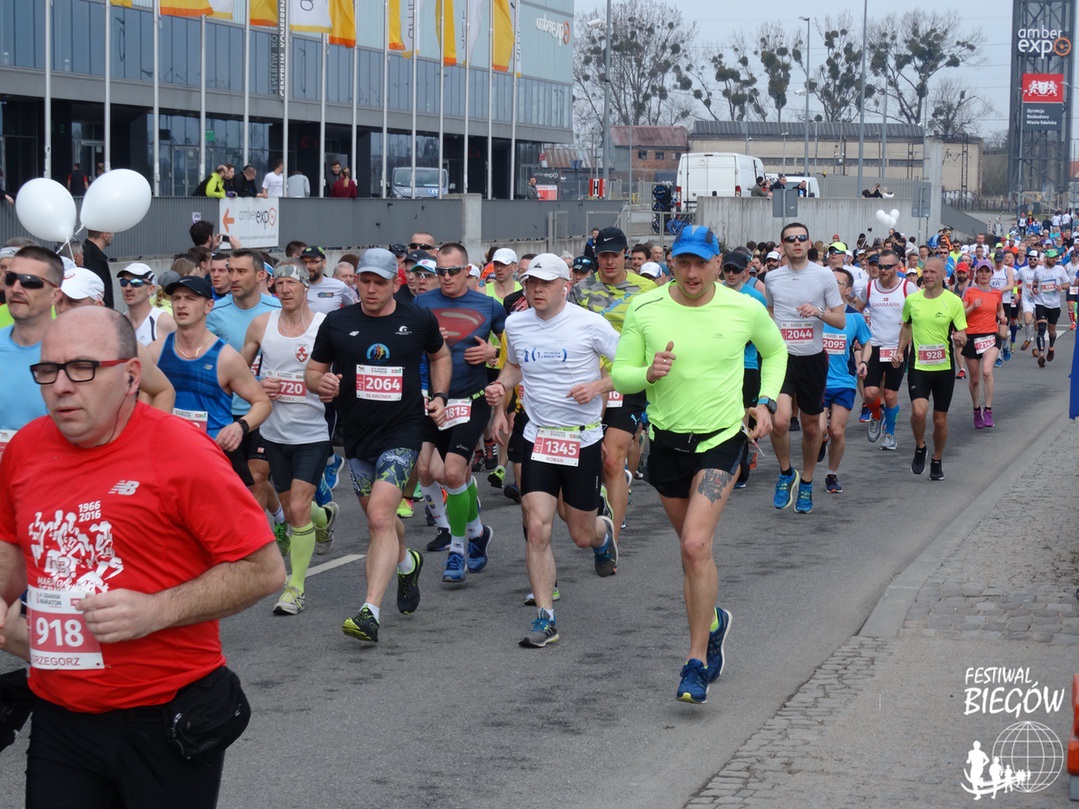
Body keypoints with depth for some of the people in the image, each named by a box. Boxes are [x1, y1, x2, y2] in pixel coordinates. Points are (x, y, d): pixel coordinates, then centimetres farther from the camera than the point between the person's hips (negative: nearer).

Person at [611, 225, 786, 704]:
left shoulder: (745, 309, -6)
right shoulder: (644, 309, -5)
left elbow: (775, 350, 15)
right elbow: (619, 375, -1)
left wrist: (766, 402, 4)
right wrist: (648, 374, -22)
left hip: (721, 440, -3)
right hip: (666, 441, 3)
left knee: (696, 545, -18)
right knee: (692, 548, 15)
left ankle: (697, 662, -9)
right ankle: (712, 621, 44)